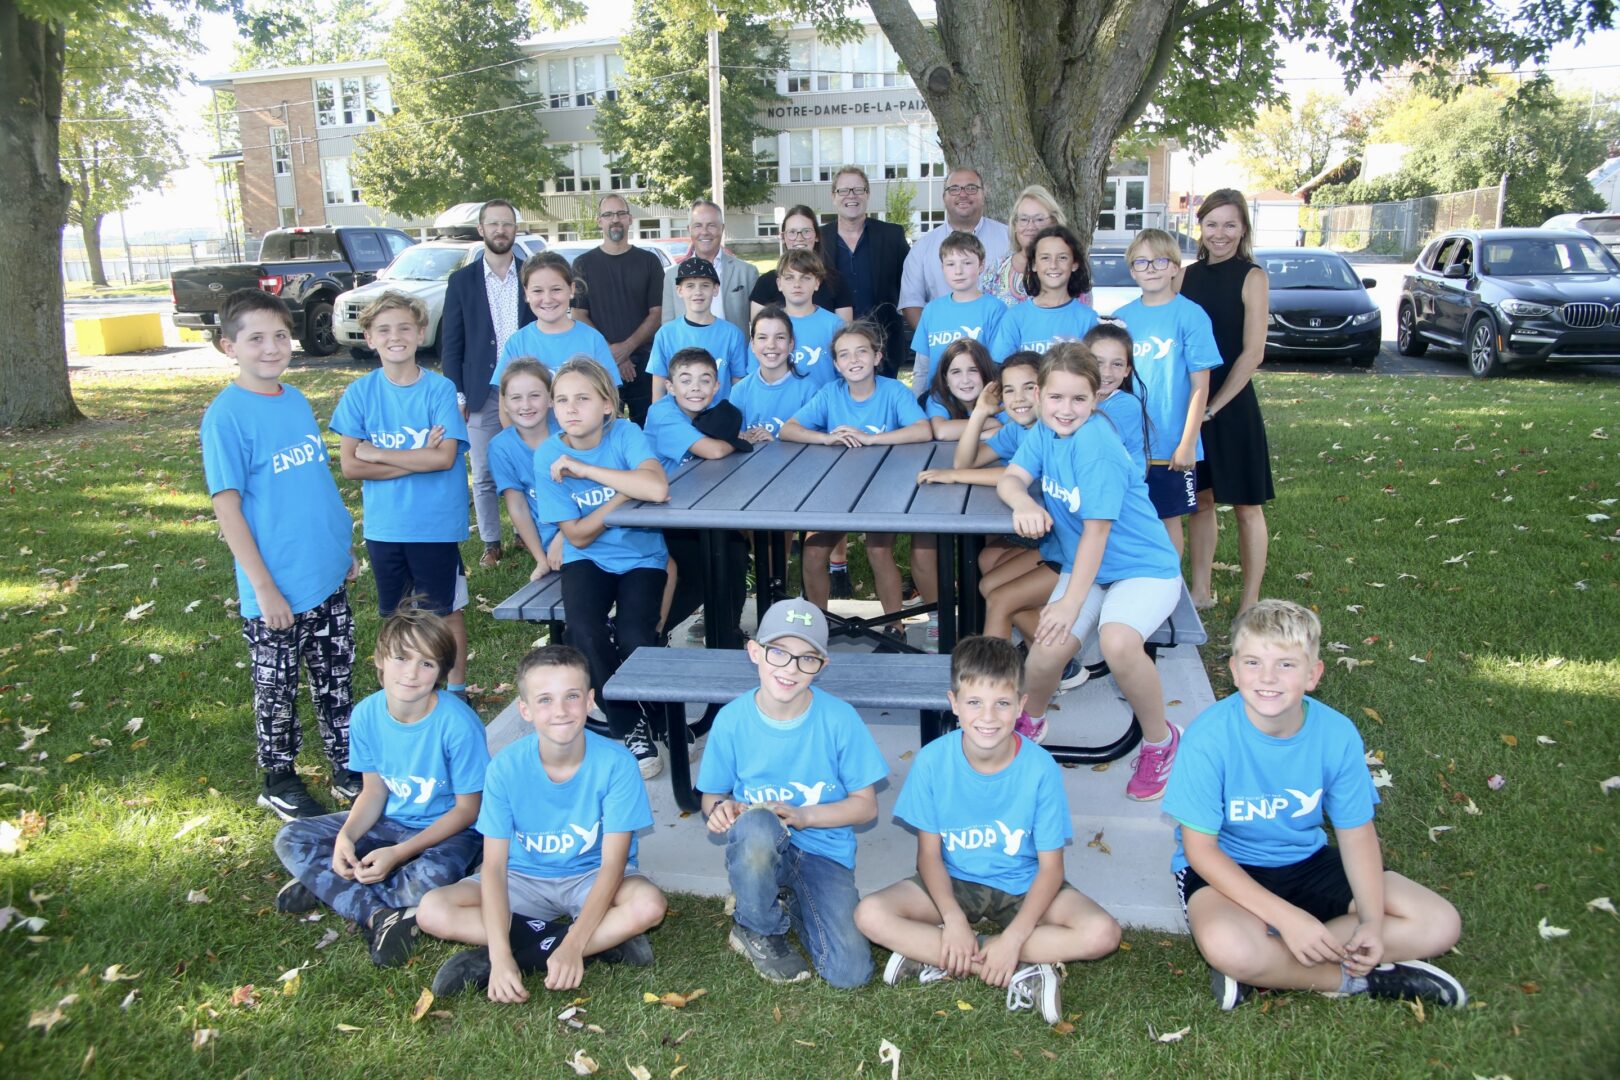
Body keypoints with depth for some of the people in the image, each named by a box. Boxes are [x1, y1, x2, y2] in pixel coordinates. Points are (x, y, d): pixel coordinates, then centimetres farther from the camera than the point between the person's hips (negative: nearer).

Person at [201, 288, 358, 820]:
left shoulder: (297, 401, 5)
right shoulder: (226, 416, -15)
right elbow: (227, 507, -15)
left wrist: (345, 548, 16)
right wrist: (264, 588, -17)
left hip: (328, 578, 6)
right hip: (276, 589, -6)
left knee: (336, 680, 17)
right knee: (277, 690, 11)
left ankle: (347, 767, 32)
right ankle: (279, 781, 29)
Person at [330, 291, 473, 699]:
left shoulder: (441, 389, -9)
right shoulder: (360, 392, -3)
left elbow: (444, 457, -18)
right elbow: (350, 465, -8)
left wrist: (377, 454, -14)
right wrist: (418, 459, -16)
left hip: (436, 524, -2)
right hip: (384, 525, 3)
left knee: (446, 610, 11)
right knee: (394, 615, 17)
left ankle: (456, 689, 28)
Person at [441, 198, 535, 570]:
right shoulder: (461, 281, 3)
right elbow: (451, 344, 4)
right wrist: (457, 395, -3)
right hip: (482, 393, 0)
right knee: (484, 475, 5)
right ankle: (491, 543, 16)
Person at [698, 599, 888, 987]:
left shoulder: (840, 719, -11)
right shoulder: (733, 720, -9)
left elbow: (865, 806, -3)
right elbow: (712, 797, 4)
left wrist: (803, 816, -18)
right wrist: (720, 809, -21)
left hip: (824, 852, 1)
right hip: (758, 851, -1)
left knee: (850, 973, -19)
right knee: (757, 824, -39)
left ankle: (789, 902, 13)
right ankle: (758, 930, -7)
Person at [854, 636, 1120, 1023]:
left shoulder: (1040, 768, -19)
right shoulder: (932, 761, -17)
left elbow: (1050, 865, -15)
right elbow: (929, 853, -9)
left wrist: (1013, 938, -26)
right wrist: (953, 918, -25)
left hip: (1022, 886, 0)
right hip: (953, 882, 1)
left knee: (1103, 933, -25)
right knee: (870, 915, -24)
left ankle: (938, 958, -21)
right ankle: (1022, 973, -22)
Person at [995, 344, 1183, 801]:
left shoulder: (1095, 444, -24)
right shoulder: (1046, 431, -2)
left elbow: (1097, 529, -23)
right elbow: (1010, 479, -4)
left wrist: (1071, 602, -22)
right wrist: (1024, 504, -29)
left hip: (1144, 567, -6)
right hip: (1086, 566, 6)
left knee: (1117, 641, -34)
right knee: (1048, 648, -18)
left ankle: (1160, 741, -7)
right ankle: (1029, 721, 17)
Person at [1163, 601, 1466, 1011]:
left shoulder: (1337, 733, -13)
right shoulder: (1209, 737, -24)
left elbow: (1356, 832, -3)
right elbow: (1200, 847, -20)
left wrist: (1373, 920, -19)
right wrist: (1286, 916, -28)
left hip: (1305, 862, 5)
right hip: (1224, 868, -5)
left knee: (1440, 924, -7)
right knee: (1227, 945, -38)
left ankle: (1269, 962, -14)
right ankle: (1355, 977, -9)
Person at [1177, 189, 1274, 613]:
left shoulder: (1251, 278, -6)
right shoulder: (1187, 276, 8)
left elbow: (1252, 353, -11)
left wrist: (1214, 405, -13)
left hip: (1233, 405, -5)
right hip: (1190, 403, 5)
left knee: (1246, 506, 2)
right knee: (1201, 500, 13)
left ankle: (1250, 604, 9)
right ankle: (1200, 590, 23)